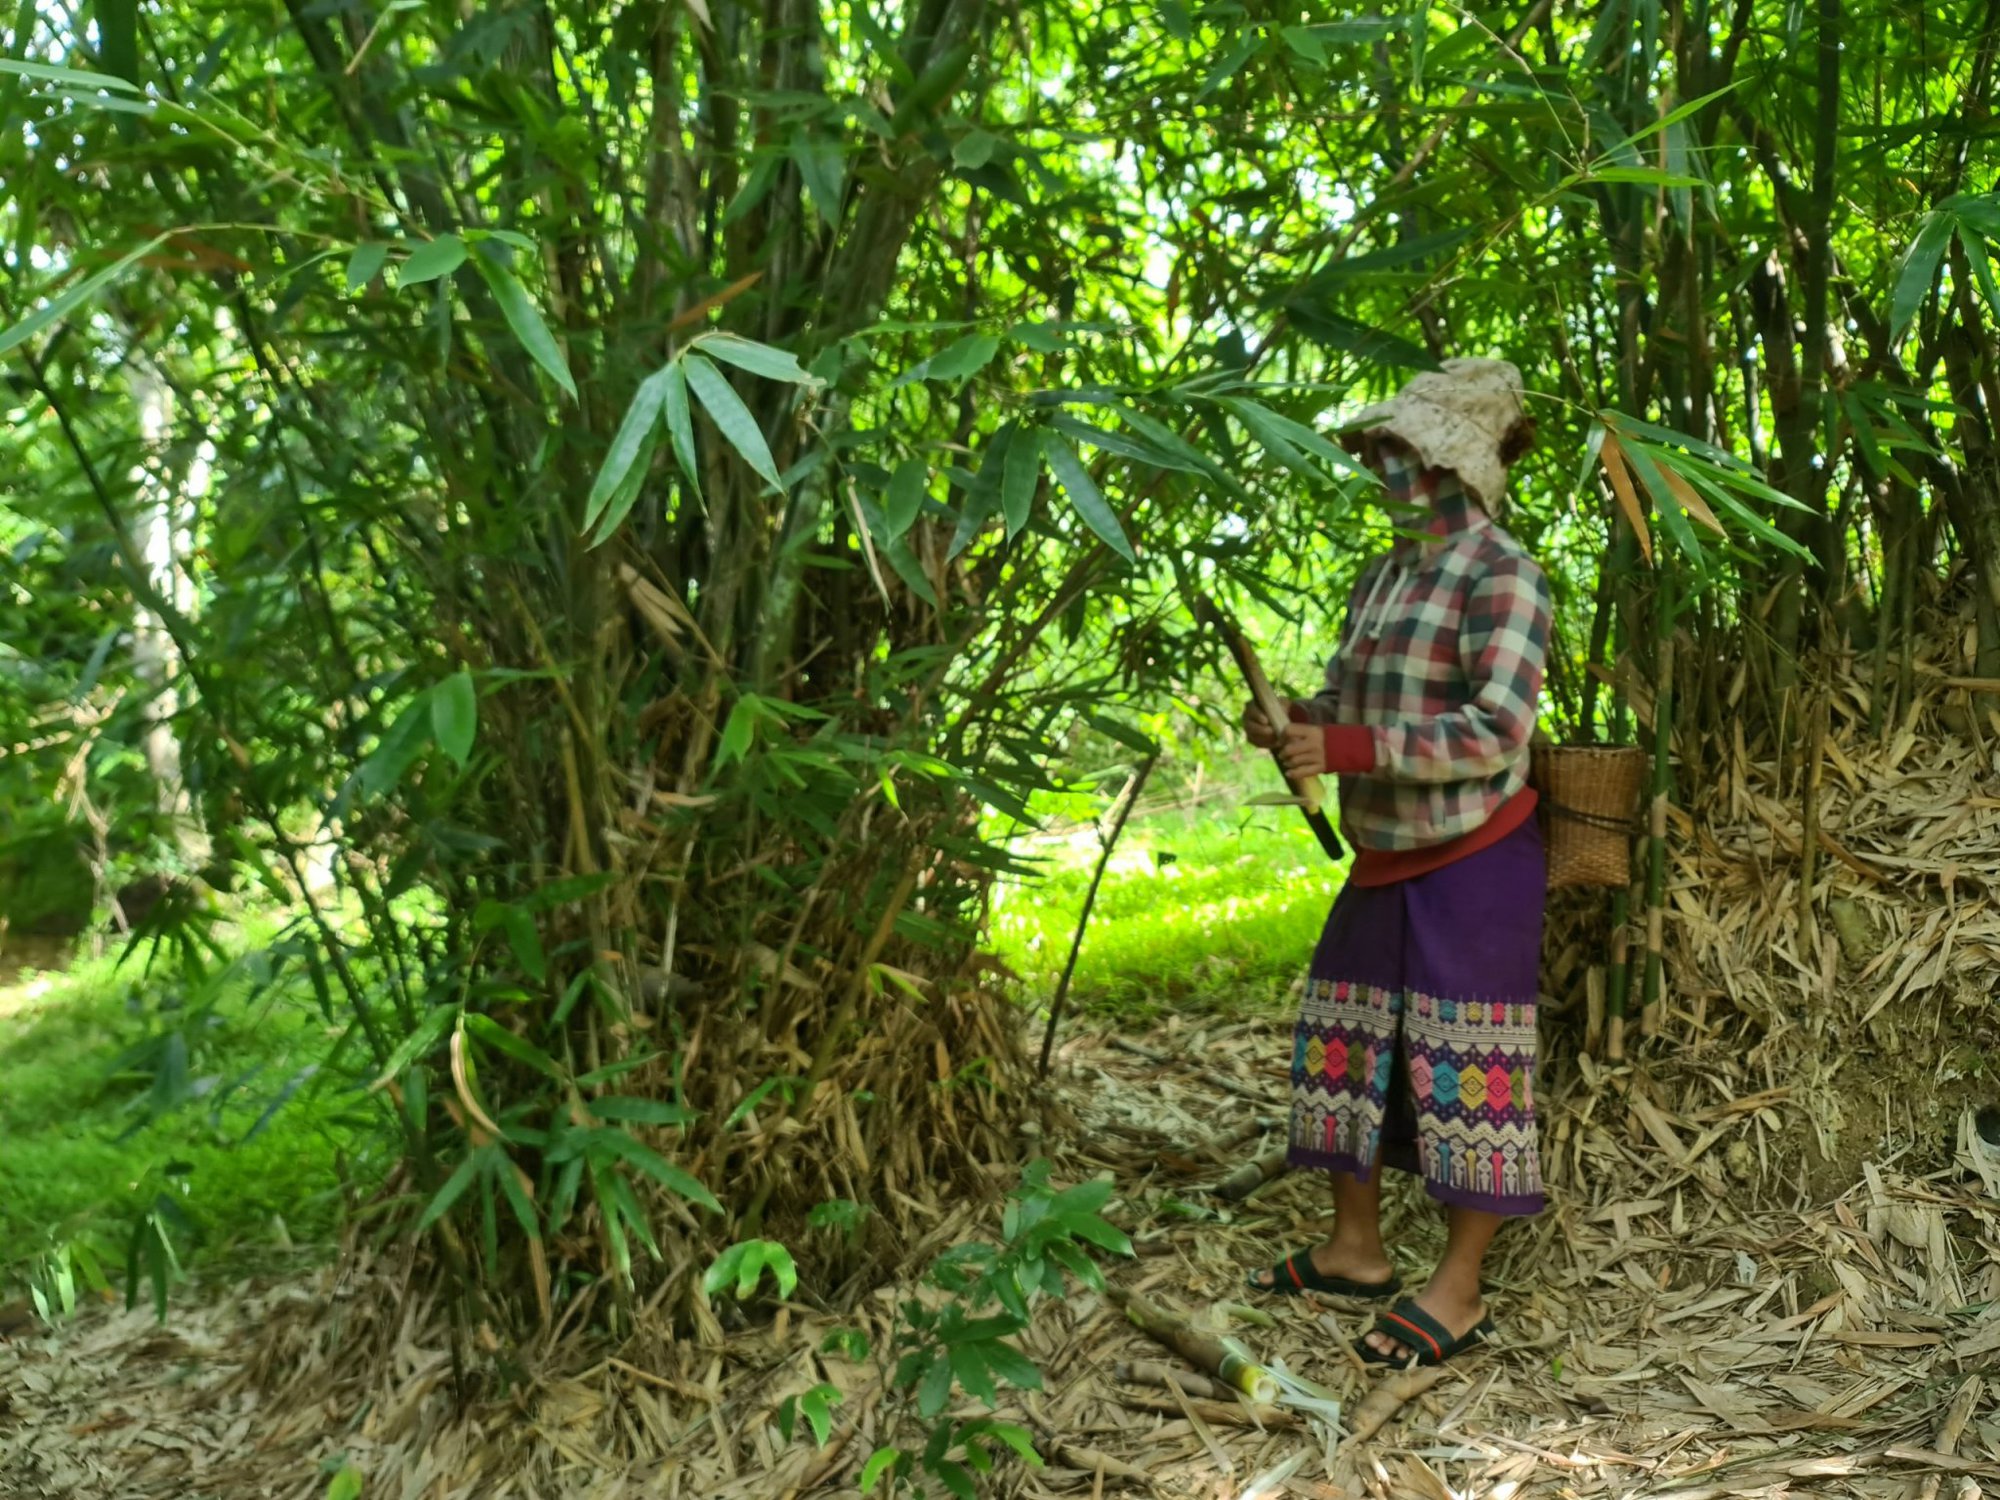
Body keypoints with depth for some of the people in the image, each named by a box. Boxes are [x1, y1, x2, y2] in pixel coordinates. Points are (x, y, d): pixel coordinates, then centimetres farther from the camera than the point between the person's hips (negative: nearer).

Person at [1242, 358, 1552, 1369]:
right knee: (1343, 1043, 13)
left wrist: (1344, 748, -25)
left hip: (1474, 860, -9)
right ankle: (1354, 1250, 27)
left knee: (1465, 1066, -1)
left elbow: (1493, 734, -22)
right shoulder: (1383, 576, 12)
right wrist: (1290, 725, -5)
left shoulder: (1502, 577, -14)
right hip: (1386, 857, 9)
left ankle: (1458, 1292, 10)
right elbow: (1347, 693, 18)